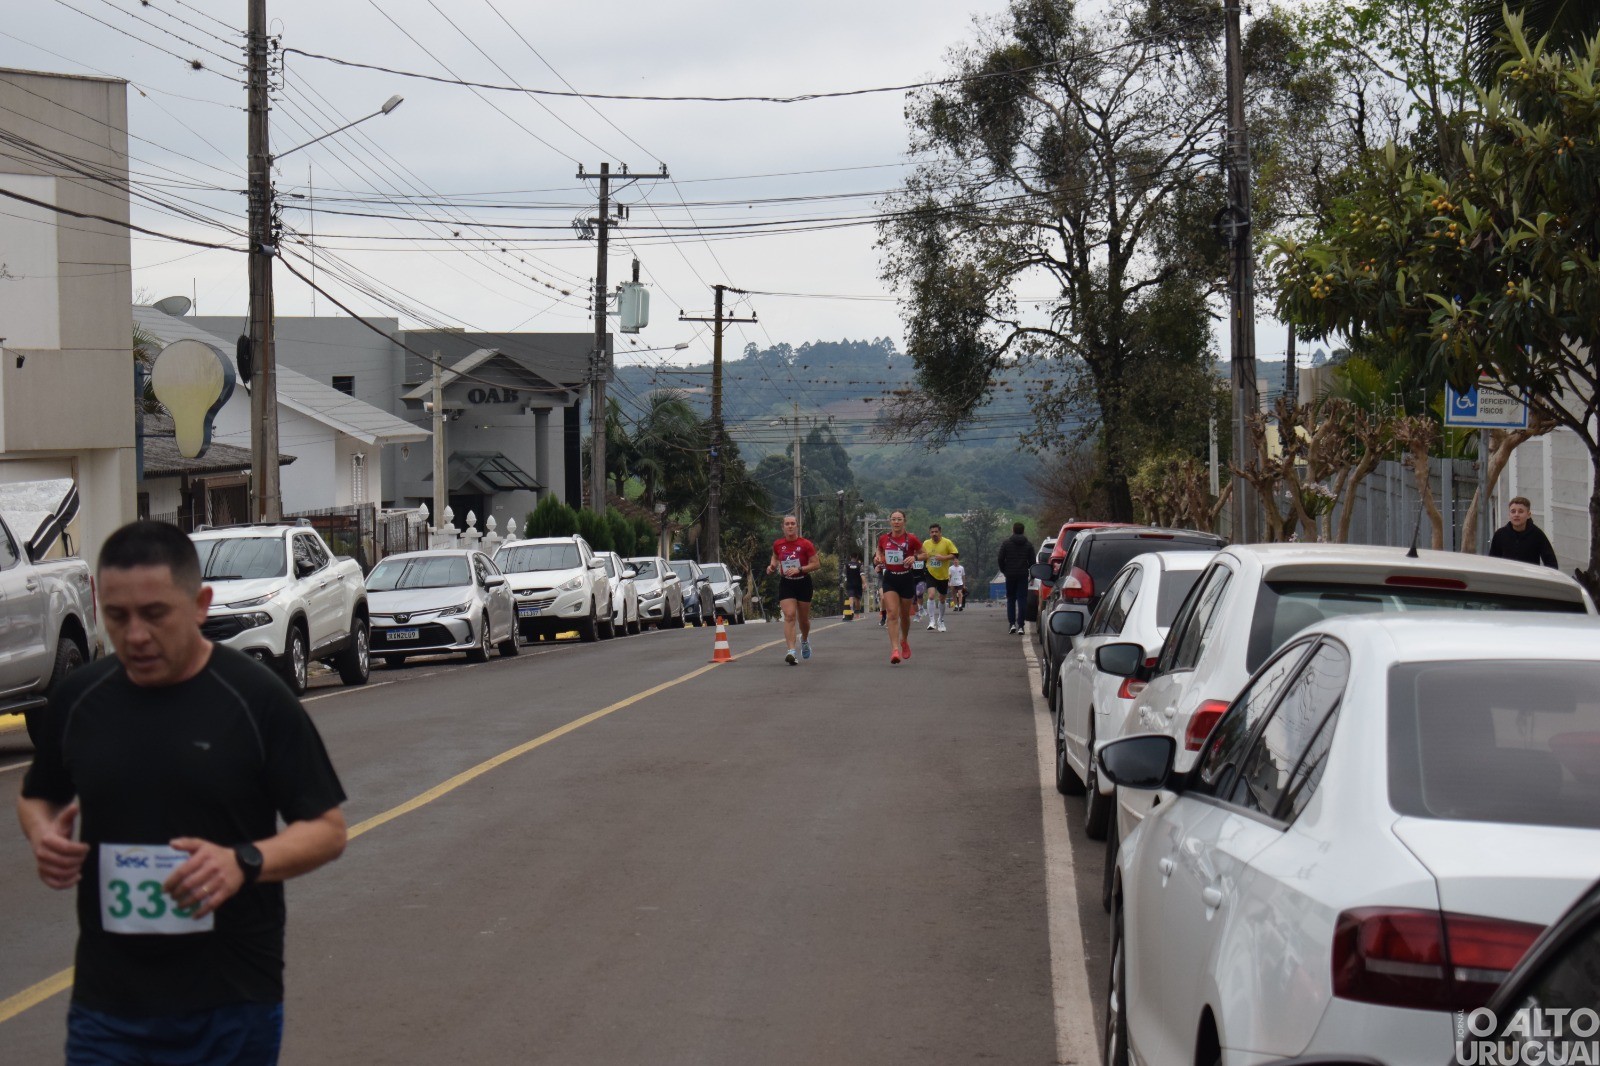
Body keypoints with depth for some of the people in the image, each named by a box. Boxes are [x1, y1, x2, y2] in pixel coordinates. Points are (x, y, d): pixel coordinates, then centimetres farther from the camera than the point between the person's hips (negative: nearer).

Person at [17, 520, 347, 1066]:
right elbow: (36, 798, 21)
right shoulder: (78, 699, 4)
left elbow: (327, 829, -4)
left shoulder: (257, 699, -7)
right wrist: (44, 835, -3)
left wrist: (245, 862, -23)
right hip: (105, 1005, 3)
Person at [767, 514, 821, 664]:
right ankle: (791, 651, -25)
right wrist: (772, 566, -1)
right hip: (786, 584, 1)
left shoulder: (805, 544, -10)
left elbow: (816, 563, -9)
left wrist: (799, 569, -21)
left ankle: (805, 640, 47)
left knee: (803, 618, 13)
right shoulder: (778, 544, 0)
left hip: (803, 583, -1)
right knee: (789, 615, -17)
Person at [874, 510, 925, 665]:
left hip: (907, 578, -1)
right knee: (892, 614, -15)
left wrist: (914, 557, -17)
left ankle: (904, 641, 42)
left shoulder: (911, 538, -7)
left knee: (904, 615, 13)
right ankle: (895, 650, -21)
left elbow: (925, 554, 2)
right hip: (890, 579, 1)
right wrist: (878, 556, 0)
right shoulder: (883, 538, 0)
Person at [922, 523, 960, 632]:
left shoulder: (947, 542, -8)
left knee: (941, 599, 13)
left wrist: (943, 557, -22)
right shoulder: (926, 543, 1)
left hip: (943, 576, 0)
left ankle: (940, 621, 33)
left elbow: (954, 555, -9)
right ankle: (932, 621, -18)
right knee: (931, 595, -21)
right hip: (931, 574, 0)